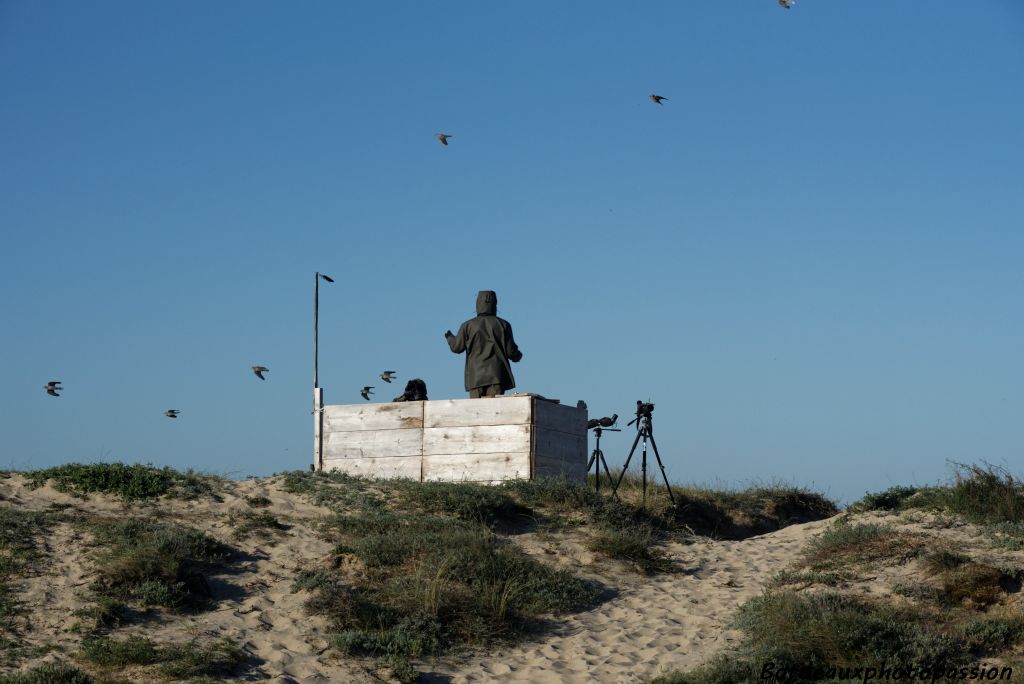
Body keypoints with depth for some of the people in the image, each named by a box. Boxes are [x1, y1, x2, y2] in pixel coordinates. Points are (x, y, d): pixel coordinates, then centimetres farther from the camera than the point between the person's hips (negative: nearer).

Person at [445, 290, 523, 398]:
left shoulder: (468, 325, 4)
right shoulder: (503, 324, 4)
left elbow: (457, 347, 8)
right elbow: (510, 350, 2)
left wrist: (450, 337, 30)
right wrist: (517, 356, 25)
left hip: (476, 375, 1)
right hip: (496, 375, 0)